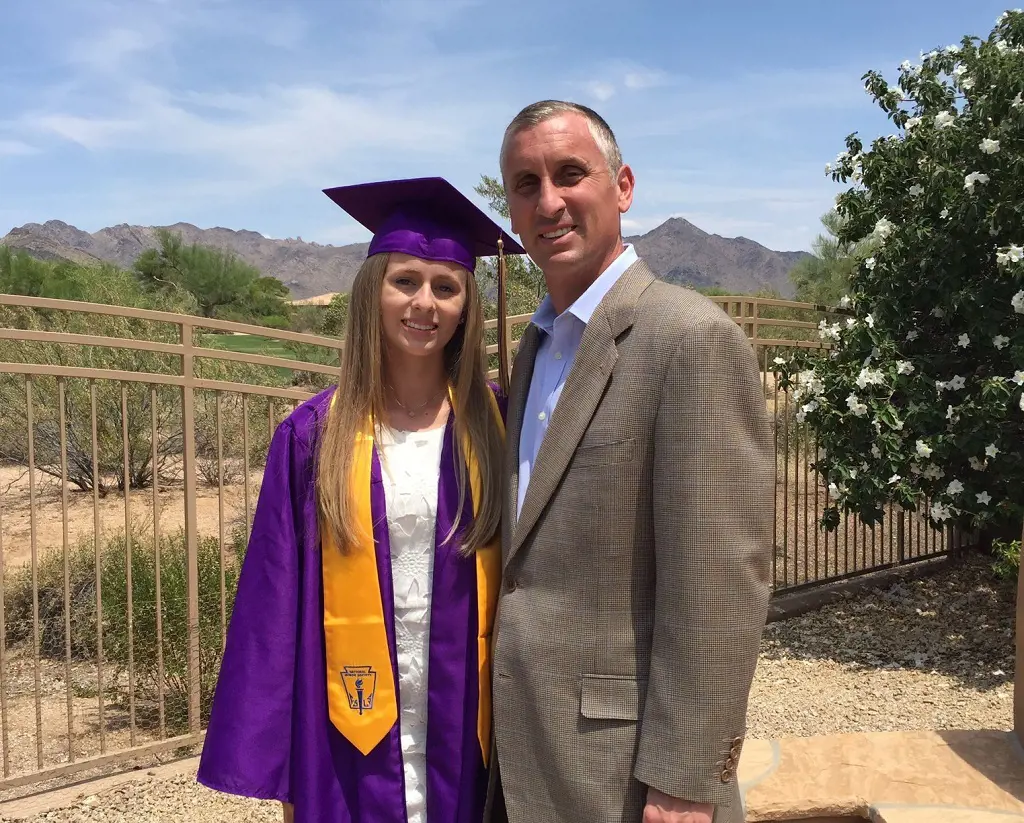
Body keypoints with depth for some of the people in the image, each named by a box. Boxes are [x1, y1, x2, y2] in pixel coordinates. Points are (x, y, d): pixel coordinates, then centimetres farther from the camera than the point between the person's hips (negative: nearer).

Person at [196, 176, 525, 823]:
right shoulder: (315, 436, -4)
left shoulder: (498, 425, -3)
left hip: (469, 727, 0)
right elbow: (276, 603, -1)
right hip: (356, 735, 0)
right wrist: (269, 758, -2)